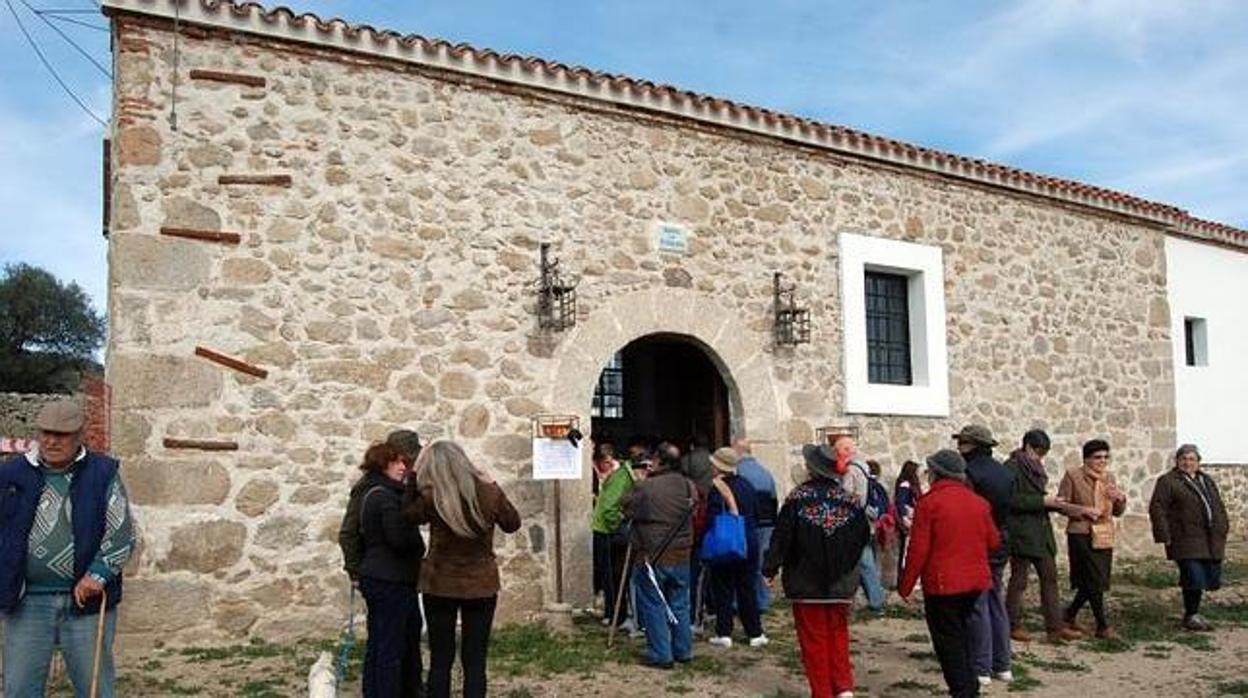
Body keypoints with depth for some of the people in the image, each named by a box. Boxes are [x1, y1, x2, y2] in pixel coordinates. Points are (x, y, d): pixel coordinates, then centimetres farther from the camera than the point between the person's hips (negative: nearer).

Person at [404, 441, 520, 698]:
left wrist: (414, 475, 4)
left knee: (440, 660, 9)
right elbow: (513, 524, 8)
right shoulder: (489, 492, -9)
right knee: (475, 661, 5)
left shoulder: (431, 497, -15)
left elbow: (407, 515, 6)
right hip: (481, 585, 1)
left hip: (440, 585, -1)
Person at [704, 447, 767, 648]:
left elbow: (712, 519, -17)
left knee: (723, 590, 4)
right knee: (747, 589, 12)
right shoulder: (747, 485, 6)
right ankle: (755, 633, 14)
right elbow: (756, 515, 13)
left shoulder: (717, 488, -15)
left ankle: (724, 633, 5)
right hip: (749, 543, 6)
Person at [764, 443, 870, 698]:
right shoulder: (849, 500, -1)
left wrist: (770, 569, 0)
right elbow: (864, 536, 5)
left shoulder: (798, 497, -13)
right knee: (838, 634, 16)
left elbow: (782, 536, -11)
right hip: (841, 583, 3)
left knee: (813, 639, 6)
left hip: (806, 583, -3)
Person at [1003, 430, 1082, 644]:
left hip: (1040, 533, 9)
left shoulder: (1035, 468, 16)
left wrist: (1053, 503, 4)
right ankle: (1013, 626, 12)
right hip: (1021, 533, -8)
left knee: (1050, 577, 5)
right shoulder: (1012, 468, -11)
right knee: (1019, 580, 1)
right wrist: (1043, 501, -19)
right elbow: (1012, 500, -19)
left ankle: (1055, 627, 8)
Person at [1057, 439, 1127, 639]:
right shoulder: (1073, 476, -4)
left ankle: (1070, 616, 27)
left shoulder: (1109, 477, 13)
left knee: (1094, 583, 9)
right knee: (1094, 581, -7)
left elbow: (1118, 512, 16)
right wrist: (1083, 510, -18)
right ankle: (1103, 626, 2)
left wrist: (1120, 499, -5)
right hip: (1081, 535, -6)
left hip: (1104, 536, 6)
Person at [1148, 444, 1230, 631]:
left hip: (1211, 542, 7)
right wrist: (1165, 536, -13)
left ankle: (1192, 610, 24)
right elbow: (1157, 509, -8)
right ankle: (1191, 616, 5)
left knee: (1211, 579, 7)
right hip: (1186, 541, -7)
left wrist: (1223, 529, 12)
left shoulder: (1207, 480, 18)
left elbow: (1219, 507, 22)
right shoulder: (1167, 481, -2)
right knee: (1194, 578, -11)